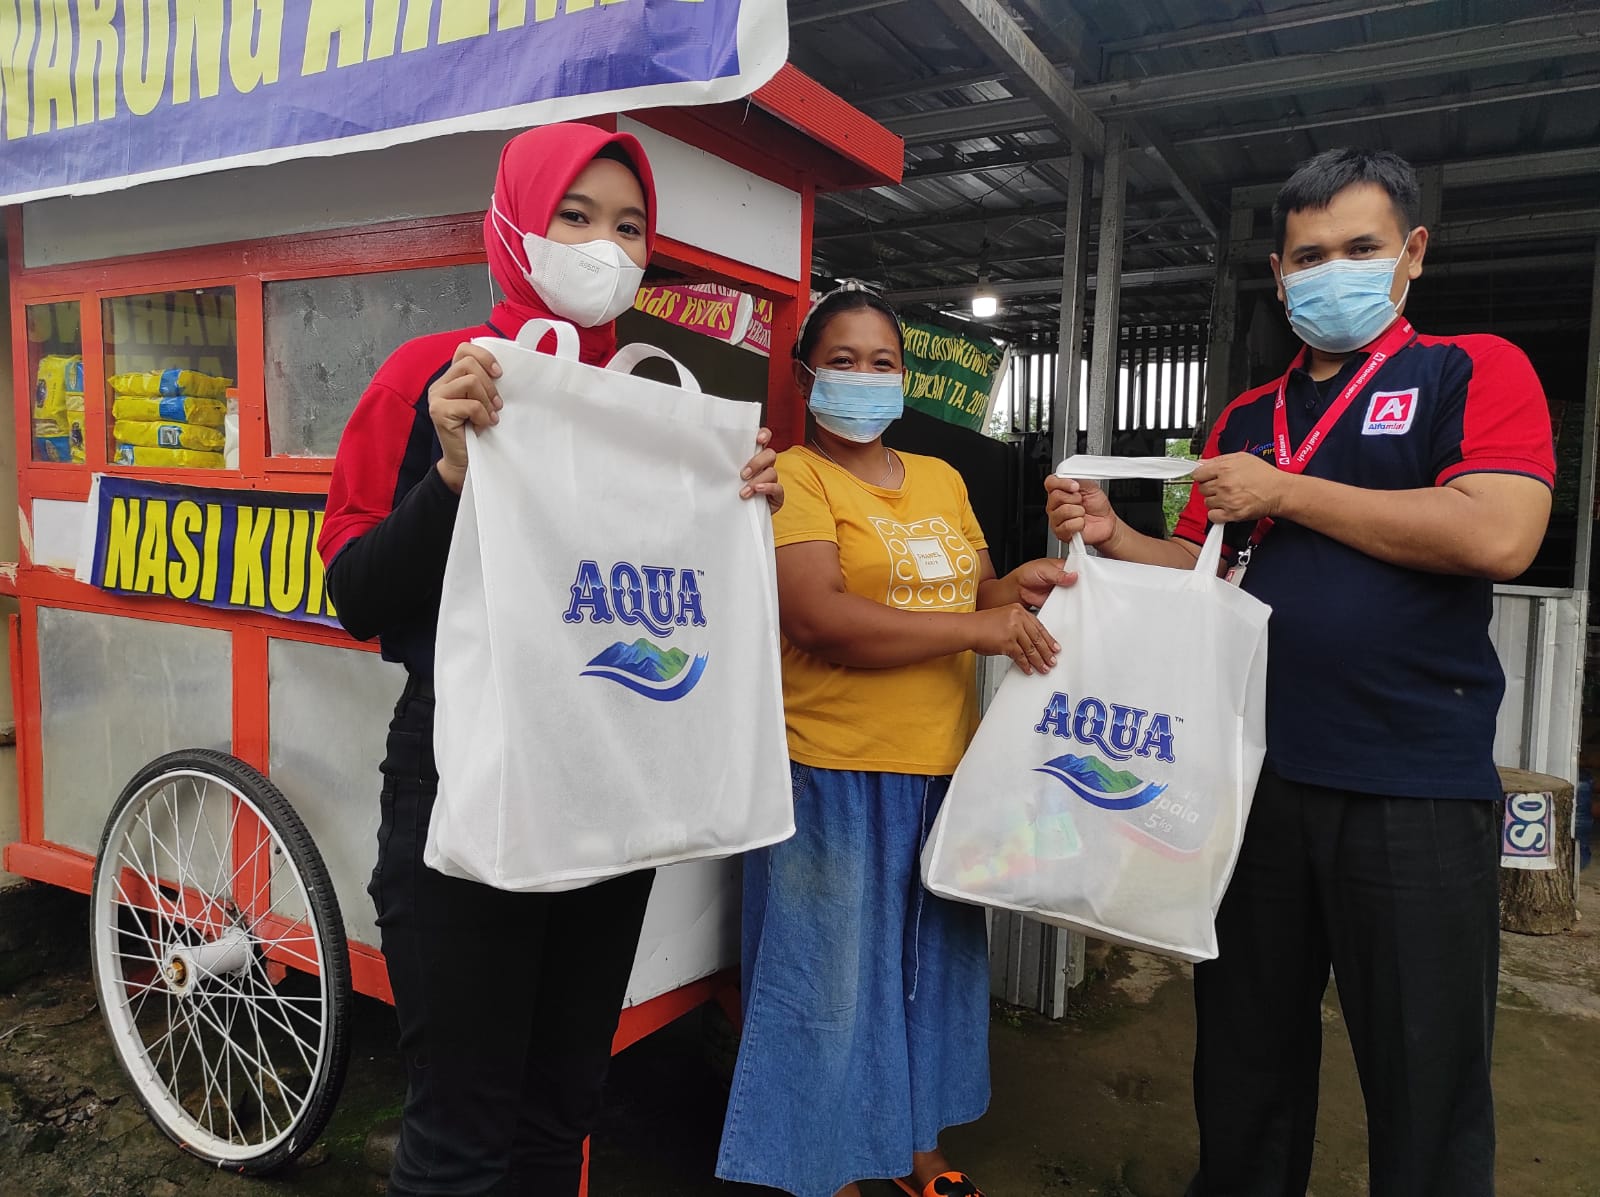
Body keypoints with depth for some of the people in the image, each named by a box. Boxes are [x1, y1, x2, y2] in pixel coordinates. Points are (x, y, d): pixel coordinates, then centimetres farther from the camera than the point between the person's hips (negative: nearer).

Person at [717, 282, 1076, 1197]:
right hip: (837, 776, -7)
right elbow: (817, 617, -21)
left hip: (947, 770, 7)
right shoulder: (794, 477, -8)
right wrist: (976, 628, -21)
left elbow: (974, 592, 21)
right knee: (835, 990, 5)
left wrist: (1017, 588, -2)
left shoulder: (943, 480, 14)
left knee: (933, 971, 19)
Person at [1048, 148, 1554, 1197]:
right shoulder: (1245, 421, 13)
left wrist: (1284, 491, -13)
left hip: (1415, 789, -5)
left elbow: (1499, 536, -19)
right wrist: (1114, 537, -3)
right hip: (1258, 775, 5)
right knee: (1247, 1054, 18)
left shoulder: (1473, 372, -2)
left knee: (1425, 1076, 9)